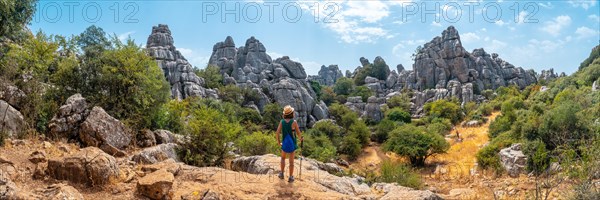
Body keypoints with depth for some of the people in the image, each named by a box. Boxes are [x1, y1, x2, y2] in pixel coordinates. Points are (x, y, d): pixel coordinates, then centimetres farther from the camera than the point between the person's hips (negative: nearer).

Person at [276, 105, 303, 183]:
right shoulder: (294, 122, -16)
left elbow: (278, 133, -8)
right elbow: (298, 133, -9)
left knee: (283, 157, 26)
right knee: (291, 161, 8)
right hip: (292, 143, -2)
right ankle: (290, 177, 14)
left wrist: (279, 142, 7)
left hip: (284, 143, 2)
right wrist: (300, 138, 14)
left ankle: (282, 174, 27)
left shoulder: (282, 121, -7)